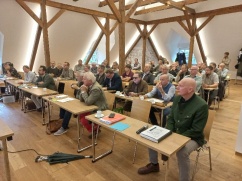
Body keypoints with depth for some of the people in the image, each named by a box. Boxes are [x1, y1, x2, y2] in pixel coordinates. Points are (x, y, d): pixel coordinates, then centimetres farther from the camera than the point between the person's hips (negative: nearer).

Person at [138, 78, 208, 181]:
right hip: (174, 133, 6)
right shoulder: (177, 99, -4)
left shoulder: (201, 105, -23)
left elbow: (196, 131, -22)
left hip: (192, 138, -6)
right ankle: (154, 164, 20)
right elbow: (171, 118, 5)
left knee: (182, 152, -35)